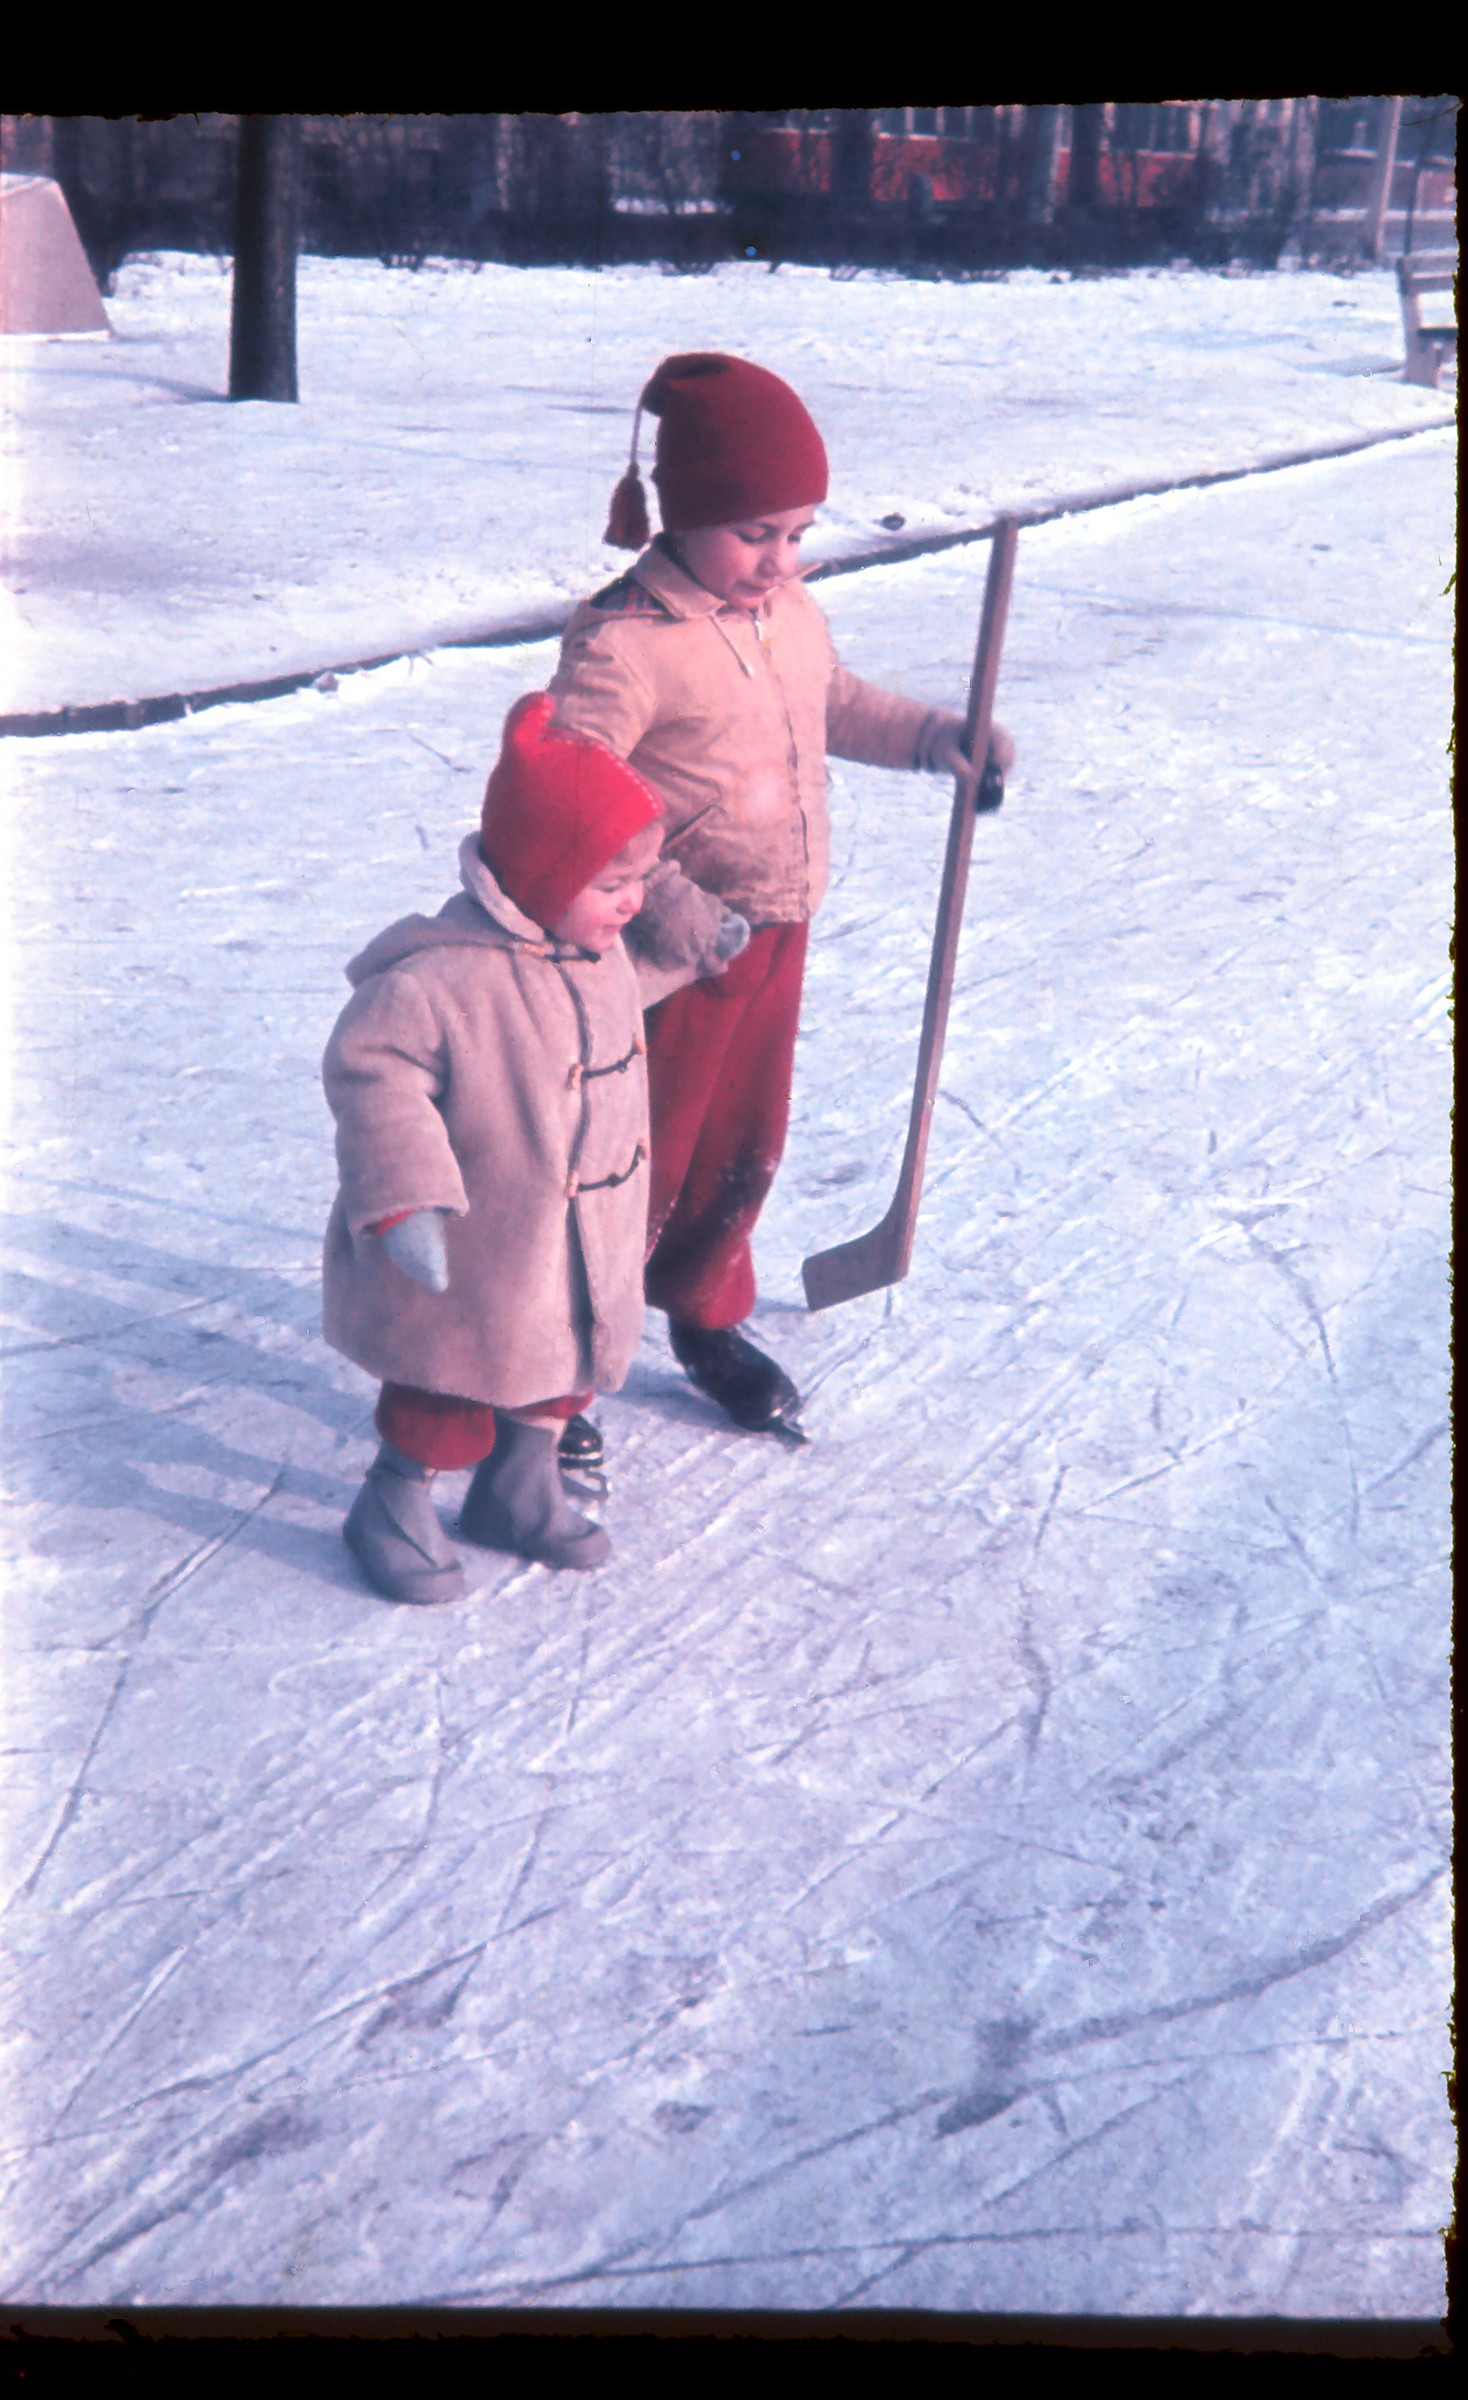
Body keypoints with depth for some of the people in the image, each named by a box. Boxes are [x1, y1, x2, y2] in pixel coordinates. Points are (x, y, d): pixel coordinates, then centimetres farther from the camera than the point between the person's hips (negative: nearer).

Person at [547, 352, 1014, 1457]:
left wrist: (936, 735, 11)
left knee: (744, 1149, 21)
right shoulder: (626, 644, -22)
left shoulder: (793, 614, 5)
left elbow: (835, 703, 25)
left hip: (778, 933, 8)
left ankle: (706, 1317, 45)